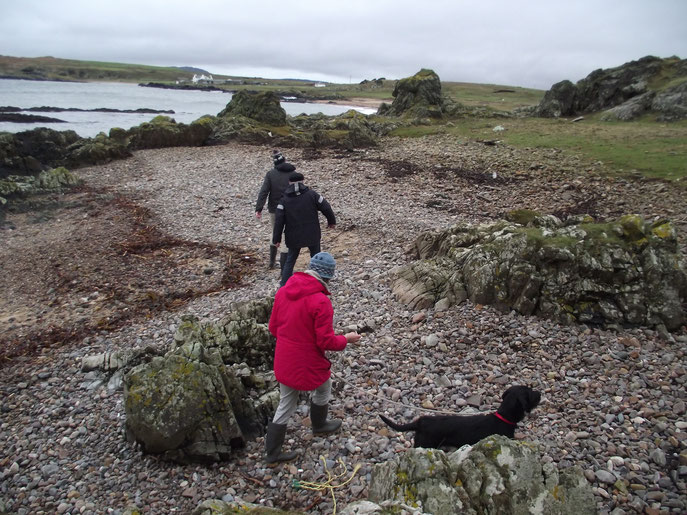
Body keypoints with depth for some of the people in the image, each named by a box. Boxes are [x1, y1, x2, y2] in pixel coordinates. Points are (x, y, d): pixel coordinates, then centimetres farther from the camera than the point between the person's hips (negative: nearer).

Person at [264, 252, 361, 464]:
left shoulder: (283, 291, -4)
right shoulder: (321, 302, -25)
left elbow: (273, 327, 5)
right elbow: (326, 342, -20)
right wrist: (346, 339, -2)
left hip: (283, 361, 6)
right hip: (308, 364, -5)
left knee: (286, 404, 21)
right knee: (323, 389, 27)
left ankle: (272, 452, 28)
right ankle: (319, 425, 50)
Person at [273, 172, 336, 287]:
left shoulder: (284, 199, -3)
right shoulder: (311, 194, -5)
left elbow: (279, 221, -8)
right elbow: (326, 208, -3)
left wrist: (276, 238, -2)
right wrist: (332, 221, 14)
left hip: (294, 237, 1)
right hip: (312, 235, 0)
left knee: (290, 260, 13)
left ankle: (284, 285, 10)